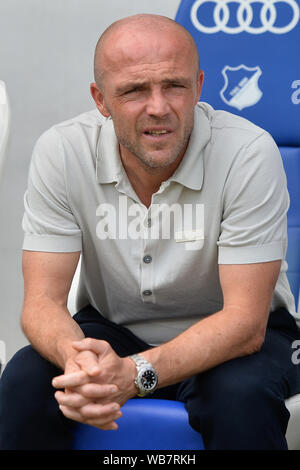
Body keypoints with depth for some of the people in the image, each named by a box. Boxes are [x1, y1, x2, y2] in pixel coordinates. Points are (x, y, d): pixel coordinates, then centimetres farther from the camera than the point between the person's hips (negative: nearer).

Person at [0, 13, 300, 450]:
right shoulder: (60, 152, -16)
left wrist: (135, 374, -40)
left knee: (242, 396, -34)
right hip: (113, 329, 2)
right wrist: (76, 357, -39)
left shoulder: (250, 153, -24)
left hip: (224, 337, -2)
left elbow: (244, 320, -24)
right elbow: (43, 300, -15)